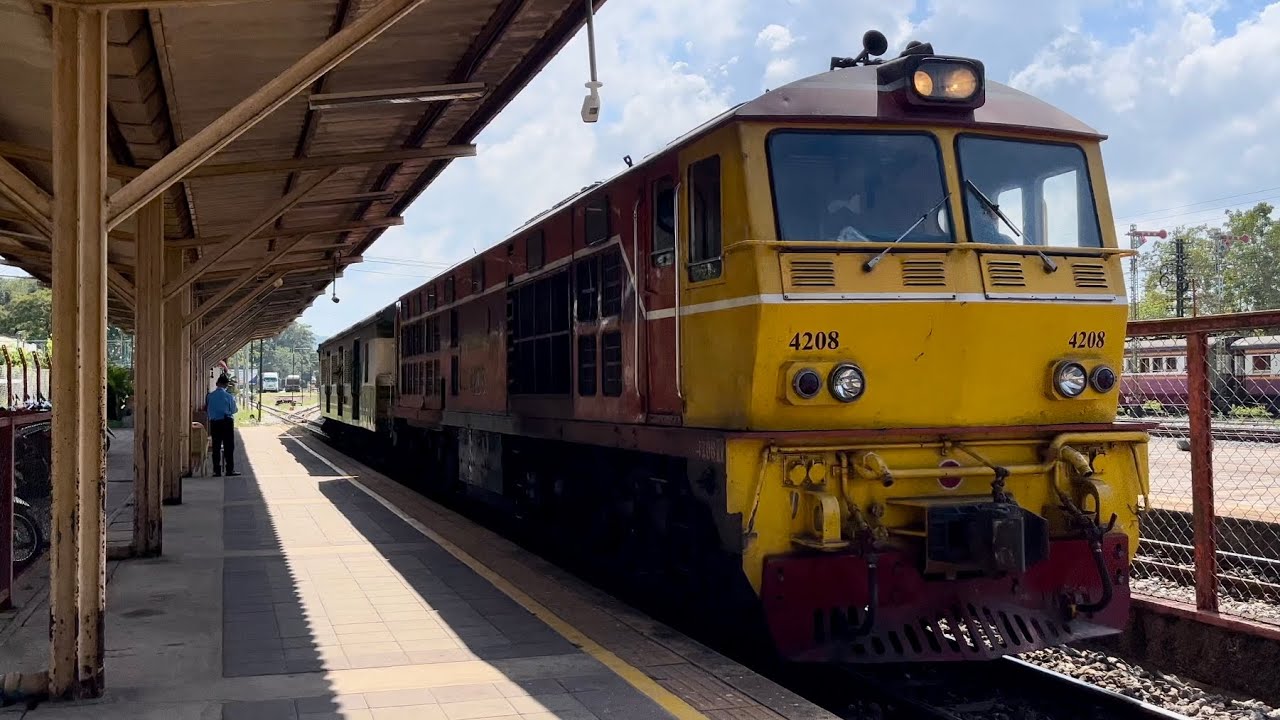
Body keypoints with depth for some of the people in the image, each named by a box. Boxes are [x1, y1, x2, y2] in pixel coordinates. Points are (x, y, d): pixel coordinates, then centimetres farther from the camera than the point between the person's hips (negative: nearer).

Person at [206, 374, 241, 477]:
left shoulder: (210, 396, -1)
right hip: (227, 422, -3)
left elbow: (207, 410, 6)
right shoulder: (229, 396, -11)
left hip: (214, 423, 3)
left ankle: (217, 471, 8)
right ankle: (230, 470, 2)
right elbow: (233, 410, -2)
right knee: (229, 447, 3)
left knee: (216, 447, 8)